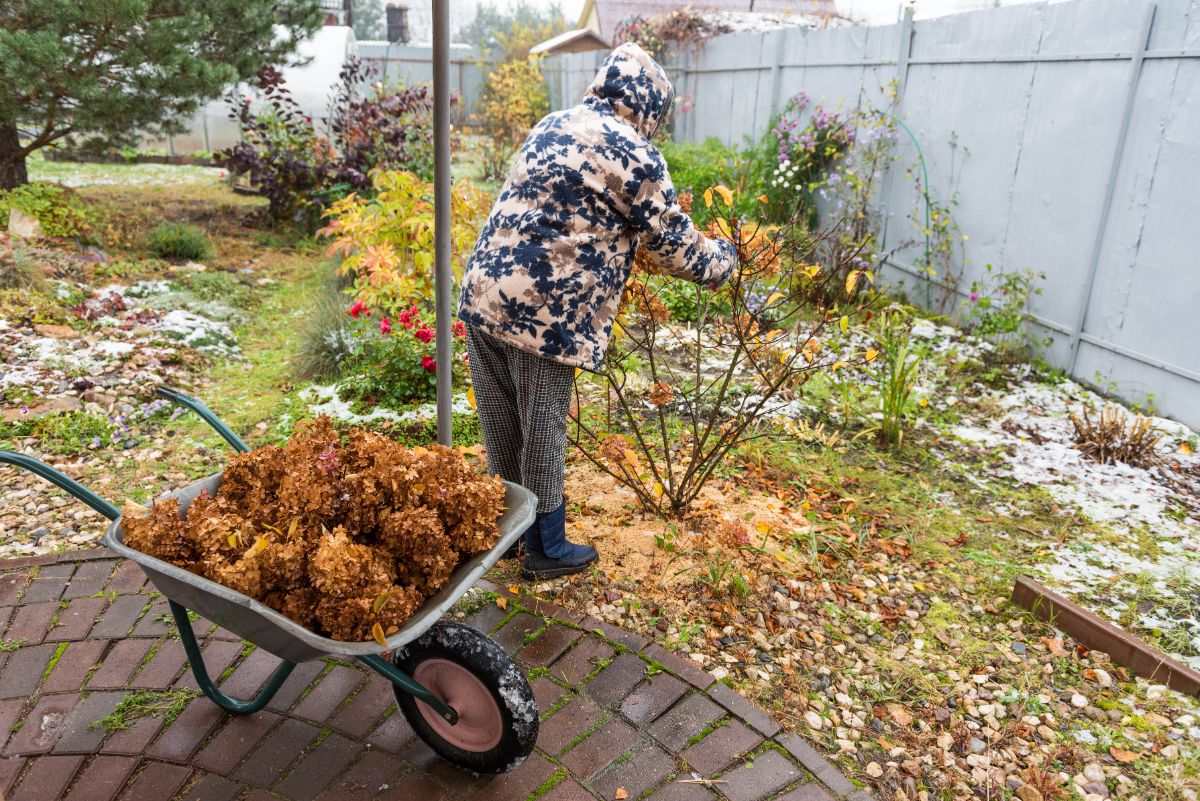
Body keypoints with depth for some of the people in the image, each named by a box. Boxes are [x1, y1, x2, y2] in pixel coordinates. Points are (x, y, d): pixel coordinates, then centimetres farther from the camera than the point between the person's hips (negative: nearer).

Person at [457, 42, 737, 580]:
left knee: (502, 429, 19)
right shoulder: (635, 155, -5)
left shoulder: (551, 126, 18)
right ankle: (546, 551, 26)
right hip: (541, 313, -7)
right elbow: (674, 246, 1)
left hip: (481, 295, 7)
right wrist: (722, 258, 21)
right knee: (542, 435, 8)